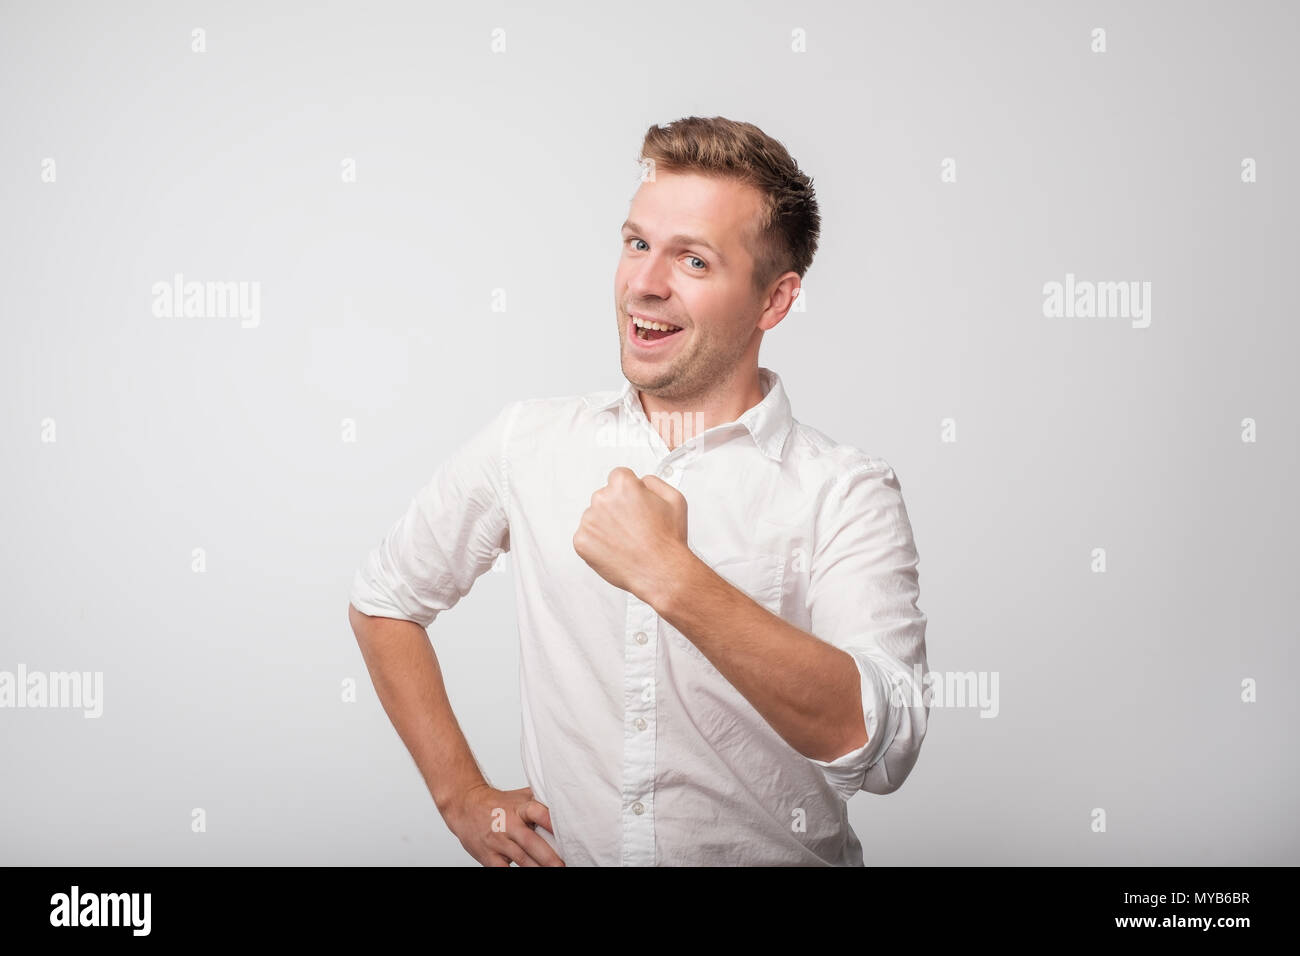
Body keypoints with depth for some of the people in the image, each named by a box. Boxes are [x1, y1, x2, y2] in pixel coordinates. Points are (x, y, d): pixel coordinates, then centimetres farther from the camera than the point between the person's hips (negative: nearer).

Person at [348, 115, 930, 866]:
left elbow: (878, 748, -18)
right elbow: (382, 601, 15)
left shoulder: (845, 493, -6)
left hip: (774, 855, -2)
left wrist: (672, 579, -24)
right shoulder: (528, 443, 3)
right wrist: (462, 796, 8)